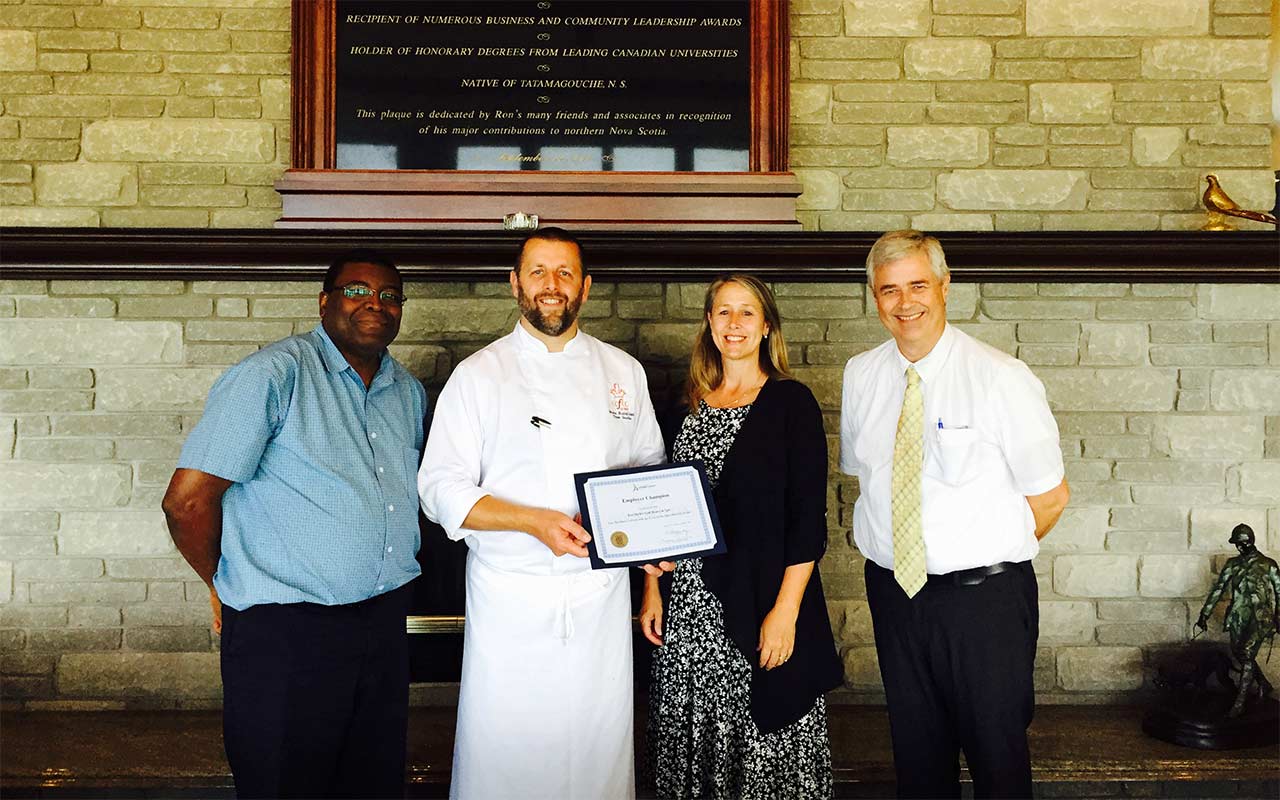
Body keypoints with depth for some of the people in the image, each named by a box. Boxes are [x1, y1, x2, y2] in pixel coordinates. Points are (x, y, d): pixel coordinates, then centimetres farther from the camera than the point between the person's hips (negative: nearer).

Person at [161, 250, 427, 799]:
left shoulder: (409, 391, 10)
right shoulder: (274, 374, -13)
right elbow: (187, 500, -15)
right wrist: (226, 589, -1)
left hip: (385, 622, 7)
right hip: (285, 629, -6)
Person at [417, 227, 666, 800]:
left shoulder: (622, 372, 9)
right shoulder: (478, 376, 0)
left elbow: (649, 471, 17)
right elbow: (442, 490, -5)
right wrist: (535, 521, -18)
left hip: (601, 595, 3)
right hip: (511, 599, -2)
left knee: (599, 749, 8)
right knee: (504, 753, 1)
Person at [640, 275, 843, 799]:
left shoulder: (791, 401, -4)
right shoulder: (690, 405, 10)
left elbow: (808, 516, -9)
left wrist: (786, 610, -16)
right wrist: (652, 591, 8)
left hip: (761, 602, -4)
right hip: (691, 605, 5)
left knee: (764, 741, 2)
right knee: (693, 739, 10)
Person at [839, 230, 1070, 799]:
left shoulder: (1000, 377, -11)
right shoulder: (860, 377, 2)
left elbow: (1050, 496, -6)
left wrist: (992, 557, 0)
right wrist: (892, 549, 5)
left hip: (984, 598, -4)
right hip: (892, 591, 4)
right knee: (916, 752, 17)